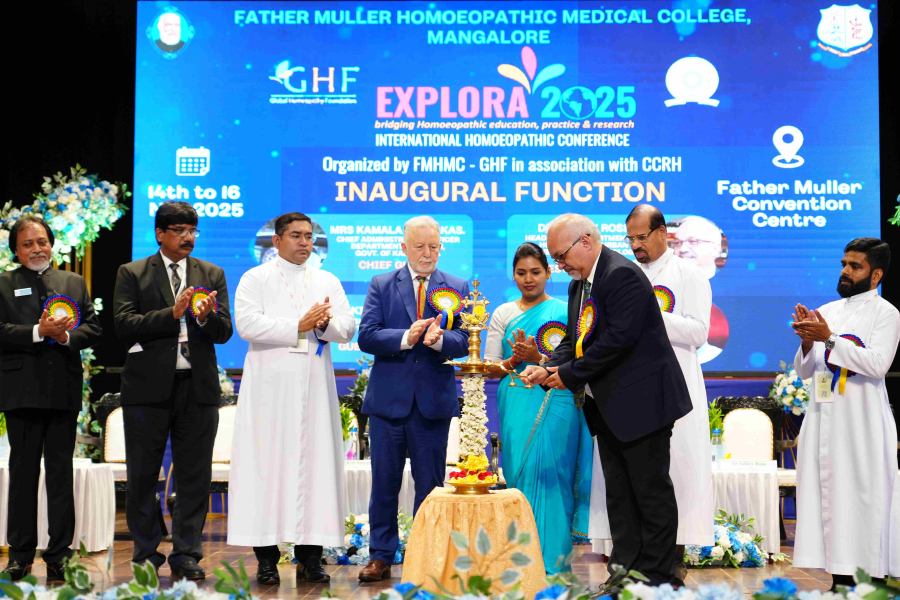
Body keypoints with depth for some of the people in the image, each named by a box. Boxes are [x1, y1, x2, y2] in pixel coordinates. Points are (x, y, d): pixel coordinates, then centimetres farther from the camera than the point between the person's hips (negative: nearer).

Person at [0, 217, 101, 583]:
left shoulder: (75, 283, 15)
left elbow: (92, 329, 8)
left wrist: (66, 336, -11)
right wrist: (38, 332, -16)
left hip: (64, 391, 2)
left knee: (61, 474, 4)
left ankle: (59, 555, 10)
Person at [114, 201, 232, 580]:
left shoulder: (212, 275, 12)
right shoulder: (132, 274, 5)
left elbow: (224, 332, 5)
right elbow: (124, 325, -7)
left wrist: (207, 317, -16)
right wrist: (173, 313, -16)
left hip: (197, 385, 2)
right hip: (148, 387, -2)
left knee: (194, 476, 3)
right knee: (142, 476, 5)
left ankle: (185, 555, 12)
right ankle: (146, 555, 18)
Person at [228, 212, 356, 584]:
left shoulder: (329, 282, 17)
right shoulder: (255, 279, 8)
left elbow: (347, 329, 7)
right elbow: (247, 324, -8)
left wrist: (325, 323, -15)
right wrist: (299, 326, -12)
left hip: (315, 386, 3)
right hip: (269, 386, -3)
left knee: (315, 461, -1)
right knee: (267, 463, -5)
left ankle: (309, 556, 4)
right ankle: (266, 557, 0)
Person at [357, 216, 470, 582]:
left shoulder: (457, 288, 7)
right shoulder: (381, 285, 6)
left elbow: (464, 342, -3)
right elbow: (366, 336, -5)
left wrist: (439, 339, -23)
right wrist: (405, 338, -19)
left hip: (434, 399, 0)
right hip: (388, 397, 0)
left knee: (430, 482, 7)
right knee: (384, 480, 5)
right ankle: (381, 556, 16)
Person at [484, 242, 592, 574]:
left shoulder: (564, 311, 4)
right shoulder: (503, 314, 12)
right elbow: (491, 369, 10)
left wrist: (537, 358, -16)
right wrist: (514, 360, -9)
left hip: (555, 407, -2)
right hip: (517, 407, 2)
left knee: (549, 475, -7)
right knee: (519, 475, -1)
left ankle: (551, 562, 1)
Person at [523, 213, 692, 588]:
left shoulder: (623, 275, -17)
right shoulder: (579, 284, 14)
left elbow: (617, 339, -24)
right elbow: (574, 339, 15)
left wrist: (569, 374, -16)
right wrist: (548, 368, -5)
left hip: (641, 402, -10)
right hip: (608, 409, 10)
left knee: (651, 491, -1)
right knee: (618, 494, 12)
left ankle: (657, 576, 8)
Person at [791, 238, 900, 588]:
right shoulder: (826, 312, 16)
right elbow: (804, 371, 16)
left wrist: (830, 339, -16)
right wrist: (808, 342, -4)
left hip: (862, 420, -5)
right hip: (823, 415, 5)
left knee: (864, 495, -8)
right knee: (829, 493, 2)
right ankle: (841, 578, 6)